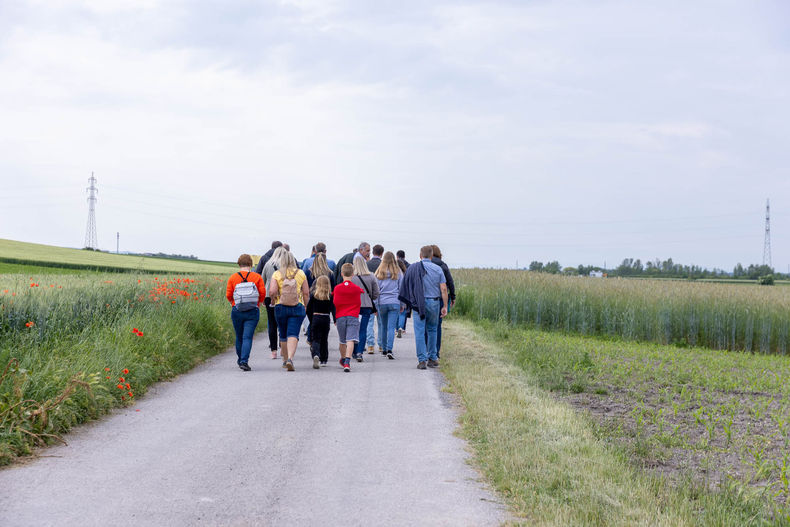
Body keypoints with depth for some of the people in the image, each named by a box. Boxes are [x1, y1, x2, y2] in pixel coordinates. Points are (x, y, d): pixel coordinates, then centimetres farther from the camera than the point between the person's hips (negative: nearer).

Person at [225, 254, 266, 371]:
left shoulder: (232, 278, -1)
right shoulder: (257, 277, -3)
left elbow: (228, 295, -1)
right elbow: (263, 294, -3)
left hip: (236, 311, 2)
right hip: (253, 312, -1)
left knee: (239, 337, 17)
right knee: (247, 337, -4)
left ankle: (240, 360, 31)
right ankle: (244, 361, -17)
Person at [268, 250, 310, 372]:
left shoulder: (277, 274, -3)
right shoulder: (300, 273, 1)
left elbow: (272, 291, -14)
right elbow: (306, 293, 2)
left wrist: (273, 300, 6)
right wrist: (305, 307, 14)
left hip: (281, 307, 0)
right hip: (297, 307, 0)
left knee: (283, 335, 15)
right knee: (293, 334, -6)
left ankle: (285, 360, 27)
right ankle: (290, 358, -25)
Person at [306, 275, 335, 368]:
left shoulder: (313, 294, -3)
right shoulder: (330, 295, -5)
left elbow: (309, 309, 1)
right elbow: (333, 308, -8)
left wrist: (311, 320, 12)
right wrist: (335, 320, -1)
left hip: (315, 318, 0)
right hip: (326, 319, 1)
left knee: (316, 339, 2)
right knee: (324, 340, 16)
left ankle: (316, 355, -26)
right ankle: (323, 360, 23)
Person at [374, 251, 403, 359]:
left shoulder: (379, 273, 2)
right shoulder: (398, 272, 0)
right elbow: (401, 289, 5)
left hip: (382, 303, 1)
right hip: (394, 302, -1)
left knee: (383, 326, 14)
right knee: (391, 327, -4)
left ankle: (384, 349, 20)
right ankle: (389, 350, -16)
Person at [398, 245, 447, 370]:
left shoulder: (412, 268, 0)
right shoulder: (438, 269, 1)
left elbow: (406, 287, 1)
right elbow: (443, 289, -2)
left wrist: (404, 303, 10)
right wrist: (445, 306, 2)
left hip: (419, 304, -1)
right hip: (434, 303, 2)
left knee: (419, 332, 0)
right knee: (432, 330, 16)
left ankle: (422, 360, -6)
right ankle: (432, 358, 19)